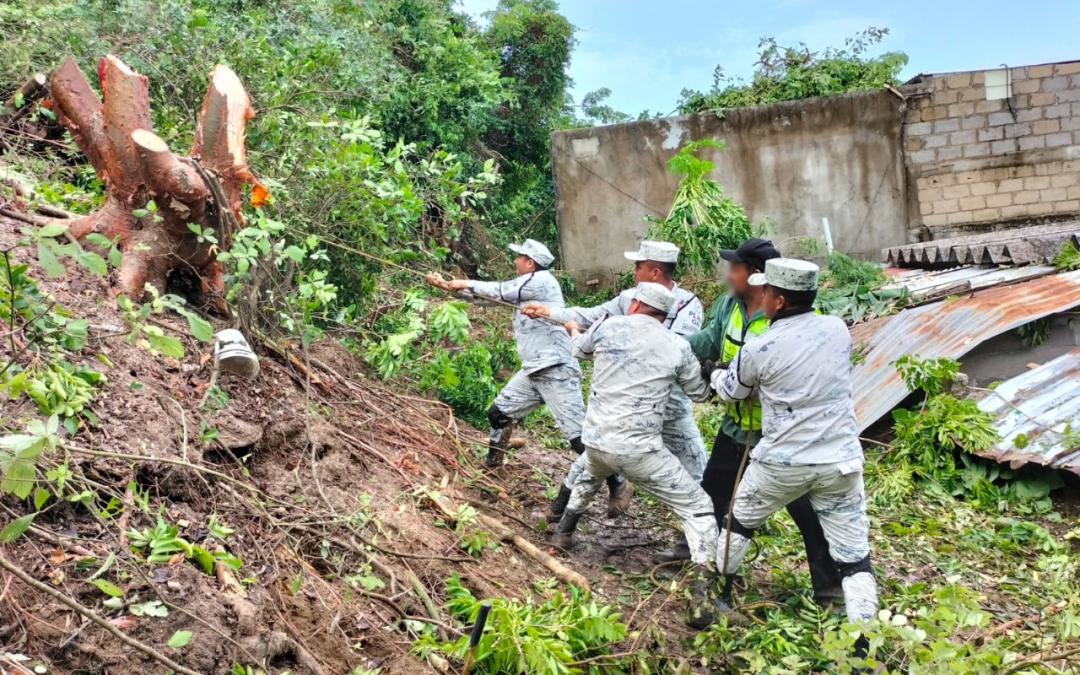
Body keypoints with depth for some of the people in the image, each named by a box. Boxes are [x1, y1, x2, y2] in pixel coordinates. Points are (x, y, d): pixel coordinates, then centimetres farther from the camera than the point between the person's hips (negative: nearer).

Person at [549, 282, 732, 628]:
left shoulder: (608, 327, 2)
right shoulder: (677, 346, -2)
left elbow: (579, 349, 25)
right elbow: (700, 393, 12)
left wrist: (573, 328, 48)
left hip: (595, 440, 4)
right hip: (638, 449, -4)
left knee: (591, 476, 41)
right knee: (697, 507, 4)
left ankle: (563, 533, 51)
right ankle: (704, 596, -9)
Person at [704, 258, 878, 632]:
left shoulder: (759, 349, -11)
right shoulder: (838, 329, -1)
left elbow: (732, 391, 8)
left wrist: (712, 372, 31)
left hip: (782, 463, -2)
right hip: (840, 462, 2)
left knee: (739, 519, 25)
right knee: (853, 555, 5)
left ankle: (720, 589, 41)